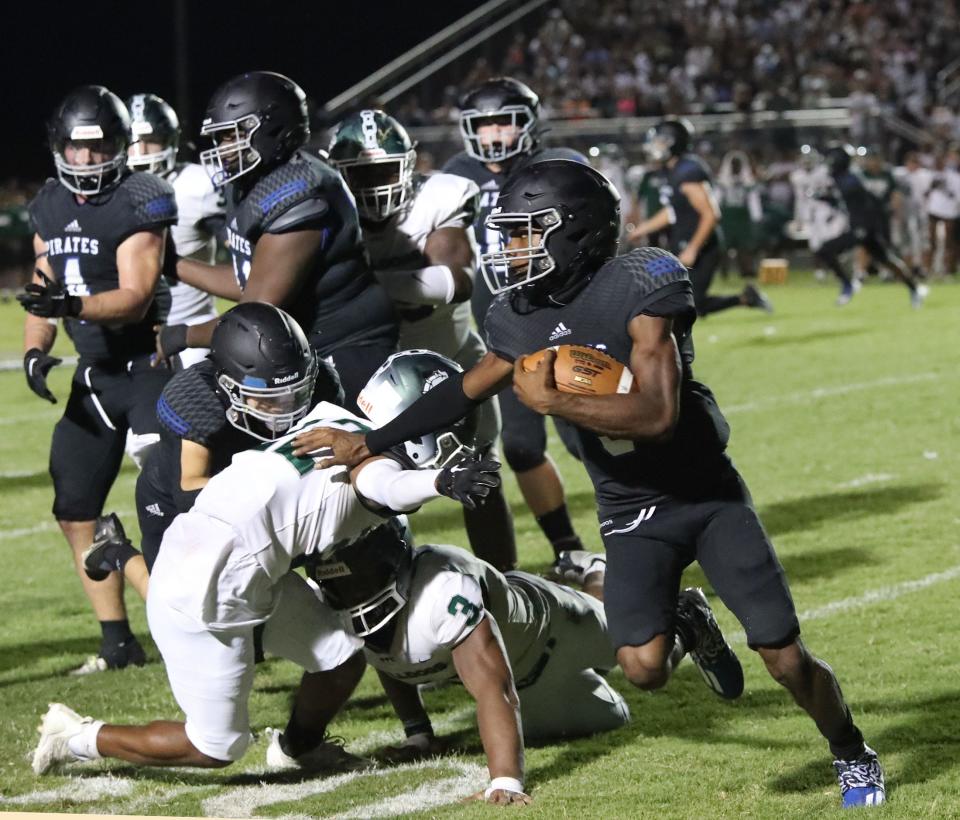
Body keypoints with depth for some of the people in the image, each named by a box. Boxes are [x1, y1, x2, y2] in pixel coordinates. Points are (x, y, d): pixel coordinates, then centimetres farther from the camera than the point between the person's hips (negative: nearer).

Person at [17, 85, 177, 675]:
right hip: (94, 376, 8)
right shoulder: (51, 207, 8)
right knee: (76, 511, 8)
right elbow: (43, 293, 13)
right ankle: (119, 642, 18)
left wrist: (71, 304, -38)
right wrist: (34, 350, -4)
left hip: (147, 366, -8)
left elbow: (136, 297, -23)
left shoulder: (140, 203, -15)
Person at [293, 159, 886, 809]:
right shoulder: (519, 319, -2)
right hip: (632, 515, 4)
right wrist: (367, 443, 18)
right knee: (643, 667, -18)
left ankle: (852, 754, 26)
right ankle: (687, 631, 19)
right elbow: (465, 392, 16)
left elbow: (658, 414, -28)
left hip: (709, 493, -4)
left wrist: (549, 401, -24)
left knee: (785, 657, -4)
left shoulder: (640, 284, -20)